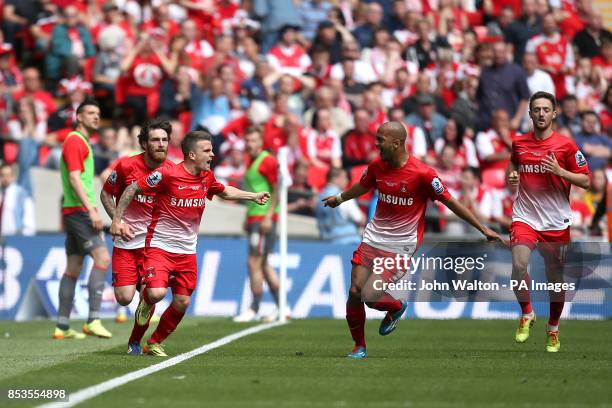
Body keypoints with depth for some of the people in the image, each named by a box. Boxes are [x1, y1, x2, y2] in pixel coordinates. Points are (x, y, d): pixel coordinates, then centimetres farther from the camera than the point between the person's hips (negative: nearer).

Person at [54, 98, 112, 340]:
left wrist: (90, 210, 21)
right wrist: (91, 210, -25)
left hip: (76, 212, 10)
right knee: (102, 258, -17)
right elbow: (74, 178, -18)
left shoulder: (82, 142, 22)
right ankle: (93, 320, -23)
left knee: (73, 268, 8)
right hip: (79, 210, -10)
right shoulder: (75, 141, -8)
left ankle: (62, 327, 8)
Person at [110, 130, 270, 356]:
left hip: (187, 251, 6)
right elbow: (132, 189, -10)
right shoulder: (167, 174, -17)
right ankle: (146, 301, 16)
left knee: (182, 302, 1)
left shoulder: (207, 177, 3)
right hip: (159, 245, -6)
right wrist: (117, 220, -13)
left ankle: (154, 343, 22)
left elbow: (224, 192, 26)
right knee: (157, 293, -24)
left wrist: (253, 196, 19)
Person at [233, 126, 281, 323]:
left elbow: (277, 191, -13)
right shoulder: (252, 162, 18)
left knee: (254, 263, -9)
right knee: (263, 264, 10)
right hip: (253, 218, 10)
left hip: (264, 217, -10)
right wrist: (247, 218, 23)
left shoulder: (267, 161, -9)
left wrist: (268, 217, -19)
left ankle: (254, 310, -4)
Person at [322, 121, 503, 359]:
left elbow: (450, 202, -10)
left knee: (369, 296, -15)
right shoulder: (377, 166, -1)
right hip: (372, 238, 5)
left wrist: (483, 229, -8)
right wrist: (338, 199, 41)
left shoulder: (422, 174, -19)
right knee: (354, 292, -2)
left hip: (401, 246, -5)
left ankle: (397, 308, 20)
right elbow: (362, 187, 22)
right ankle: (359, 347, 19)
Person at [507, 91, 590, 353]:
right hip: (525, 216, 1)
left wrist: (560, 171, -18)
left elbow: (585, 180, -2)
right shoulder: (518, 143, 5)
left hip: (556, 221, -1)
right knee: (518, 265, -22)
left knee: (555, 277, 8)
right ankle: (526, 314, 3)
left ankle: (553, 330, 27)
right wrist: (512, 177, 1)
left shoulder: (566, 145, -4)